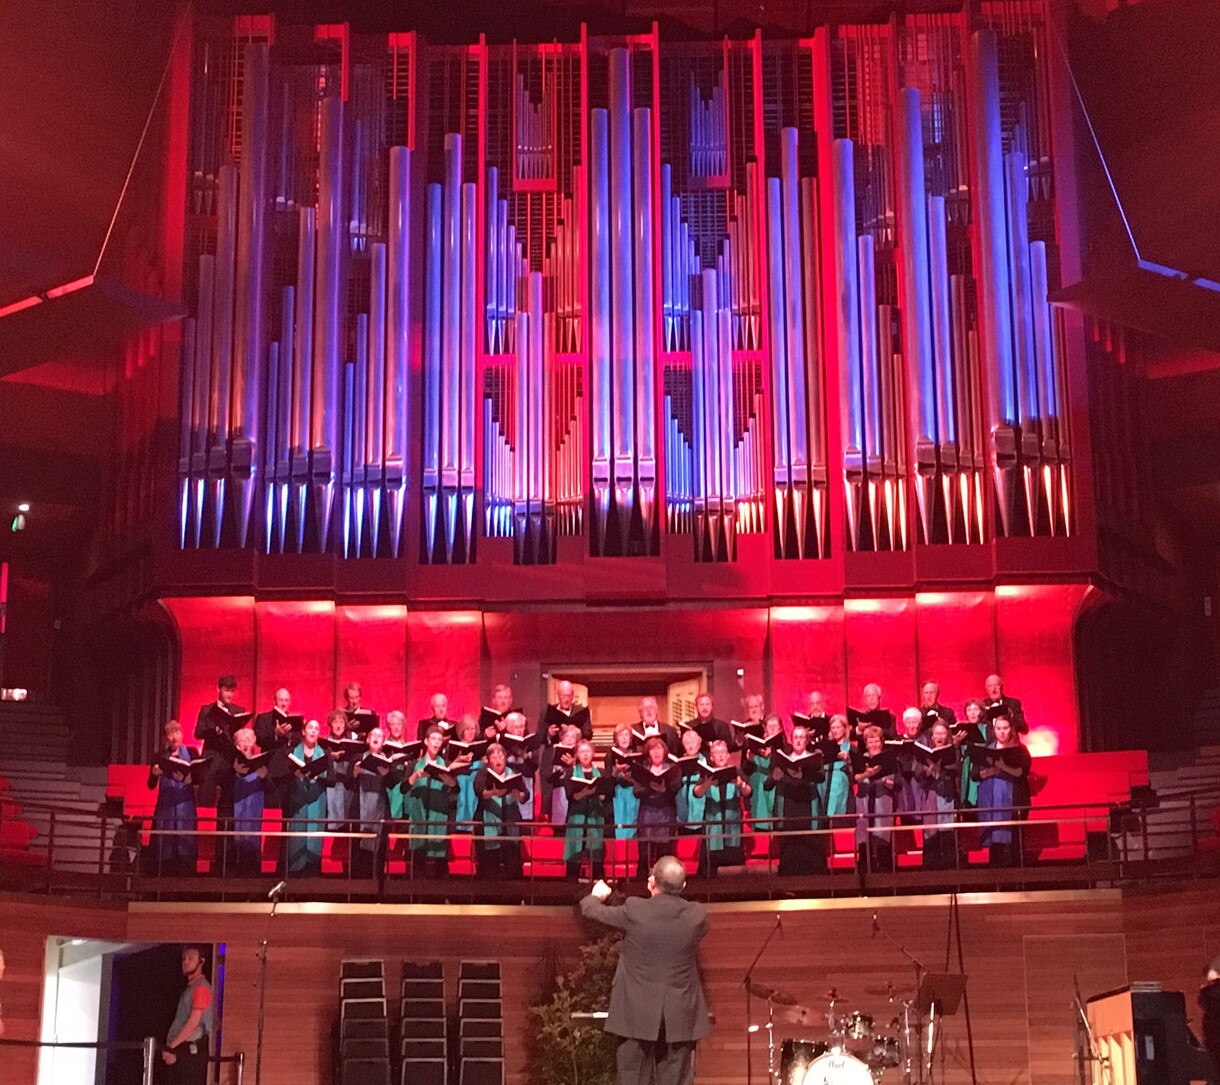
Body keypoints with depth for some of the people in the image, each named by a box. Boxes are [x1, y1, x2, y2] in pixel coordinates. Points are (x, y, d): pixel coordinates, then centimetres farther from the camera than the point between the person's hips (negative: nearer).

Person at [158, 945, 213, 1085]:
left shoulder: (201, 987, -8)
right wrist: (170, 1048, 8)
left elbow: (193, 1023, -14)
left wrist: (171, 1046, -13)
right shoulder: (189, 987, 20)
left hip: (192, 1050, -9)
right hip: (179, 1049, 9)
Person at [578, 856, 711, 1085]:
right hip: (681, 1016, 2)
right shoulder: (697, 915, -7)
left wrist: (596, 895, 27)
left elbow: (590, 911, 4)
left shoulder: (634, 911, -13)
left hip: (637, 1014, -2)